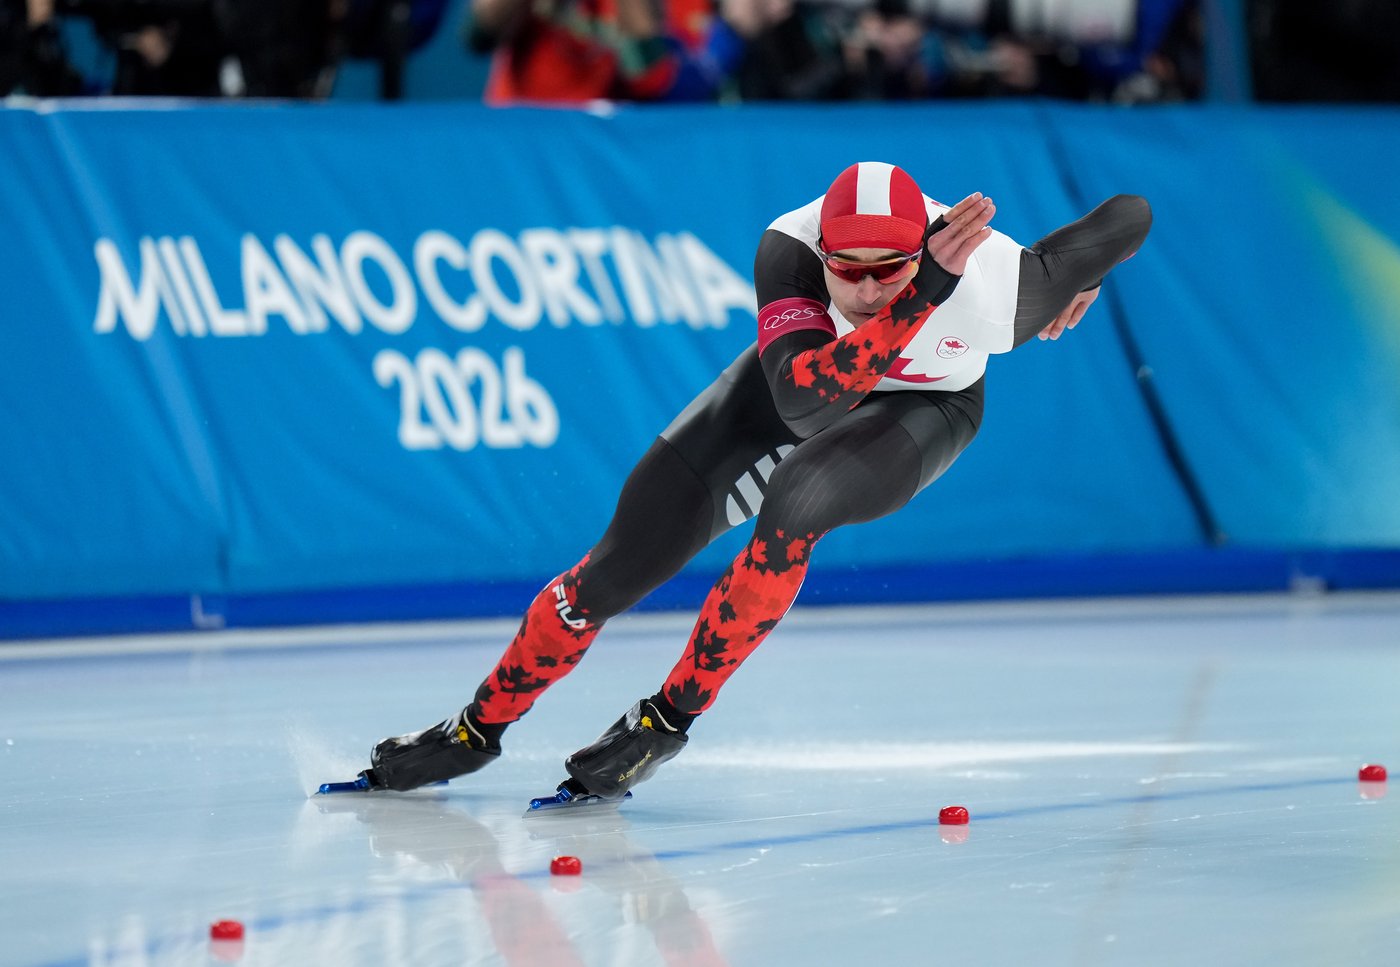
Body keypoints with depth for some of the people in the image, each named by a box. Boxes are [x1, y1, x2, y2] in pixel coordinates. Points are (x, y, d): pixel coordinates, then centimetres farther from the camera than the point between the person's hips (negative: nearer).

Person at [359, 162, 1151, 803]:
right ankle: (482, 726, 20)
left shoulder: (998, 287, -37)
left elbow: (1132, 216, -21)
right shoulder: (789, 250, -36)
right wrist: (922, 292, -60)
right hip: (797, 376, 2)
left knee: (794, 502, -35)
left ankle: (670, 719, -17)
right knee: (622, 563, -3)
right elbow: (803, 396, -51)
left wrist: (1074, 290, -1)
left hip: (921, 409, -2)